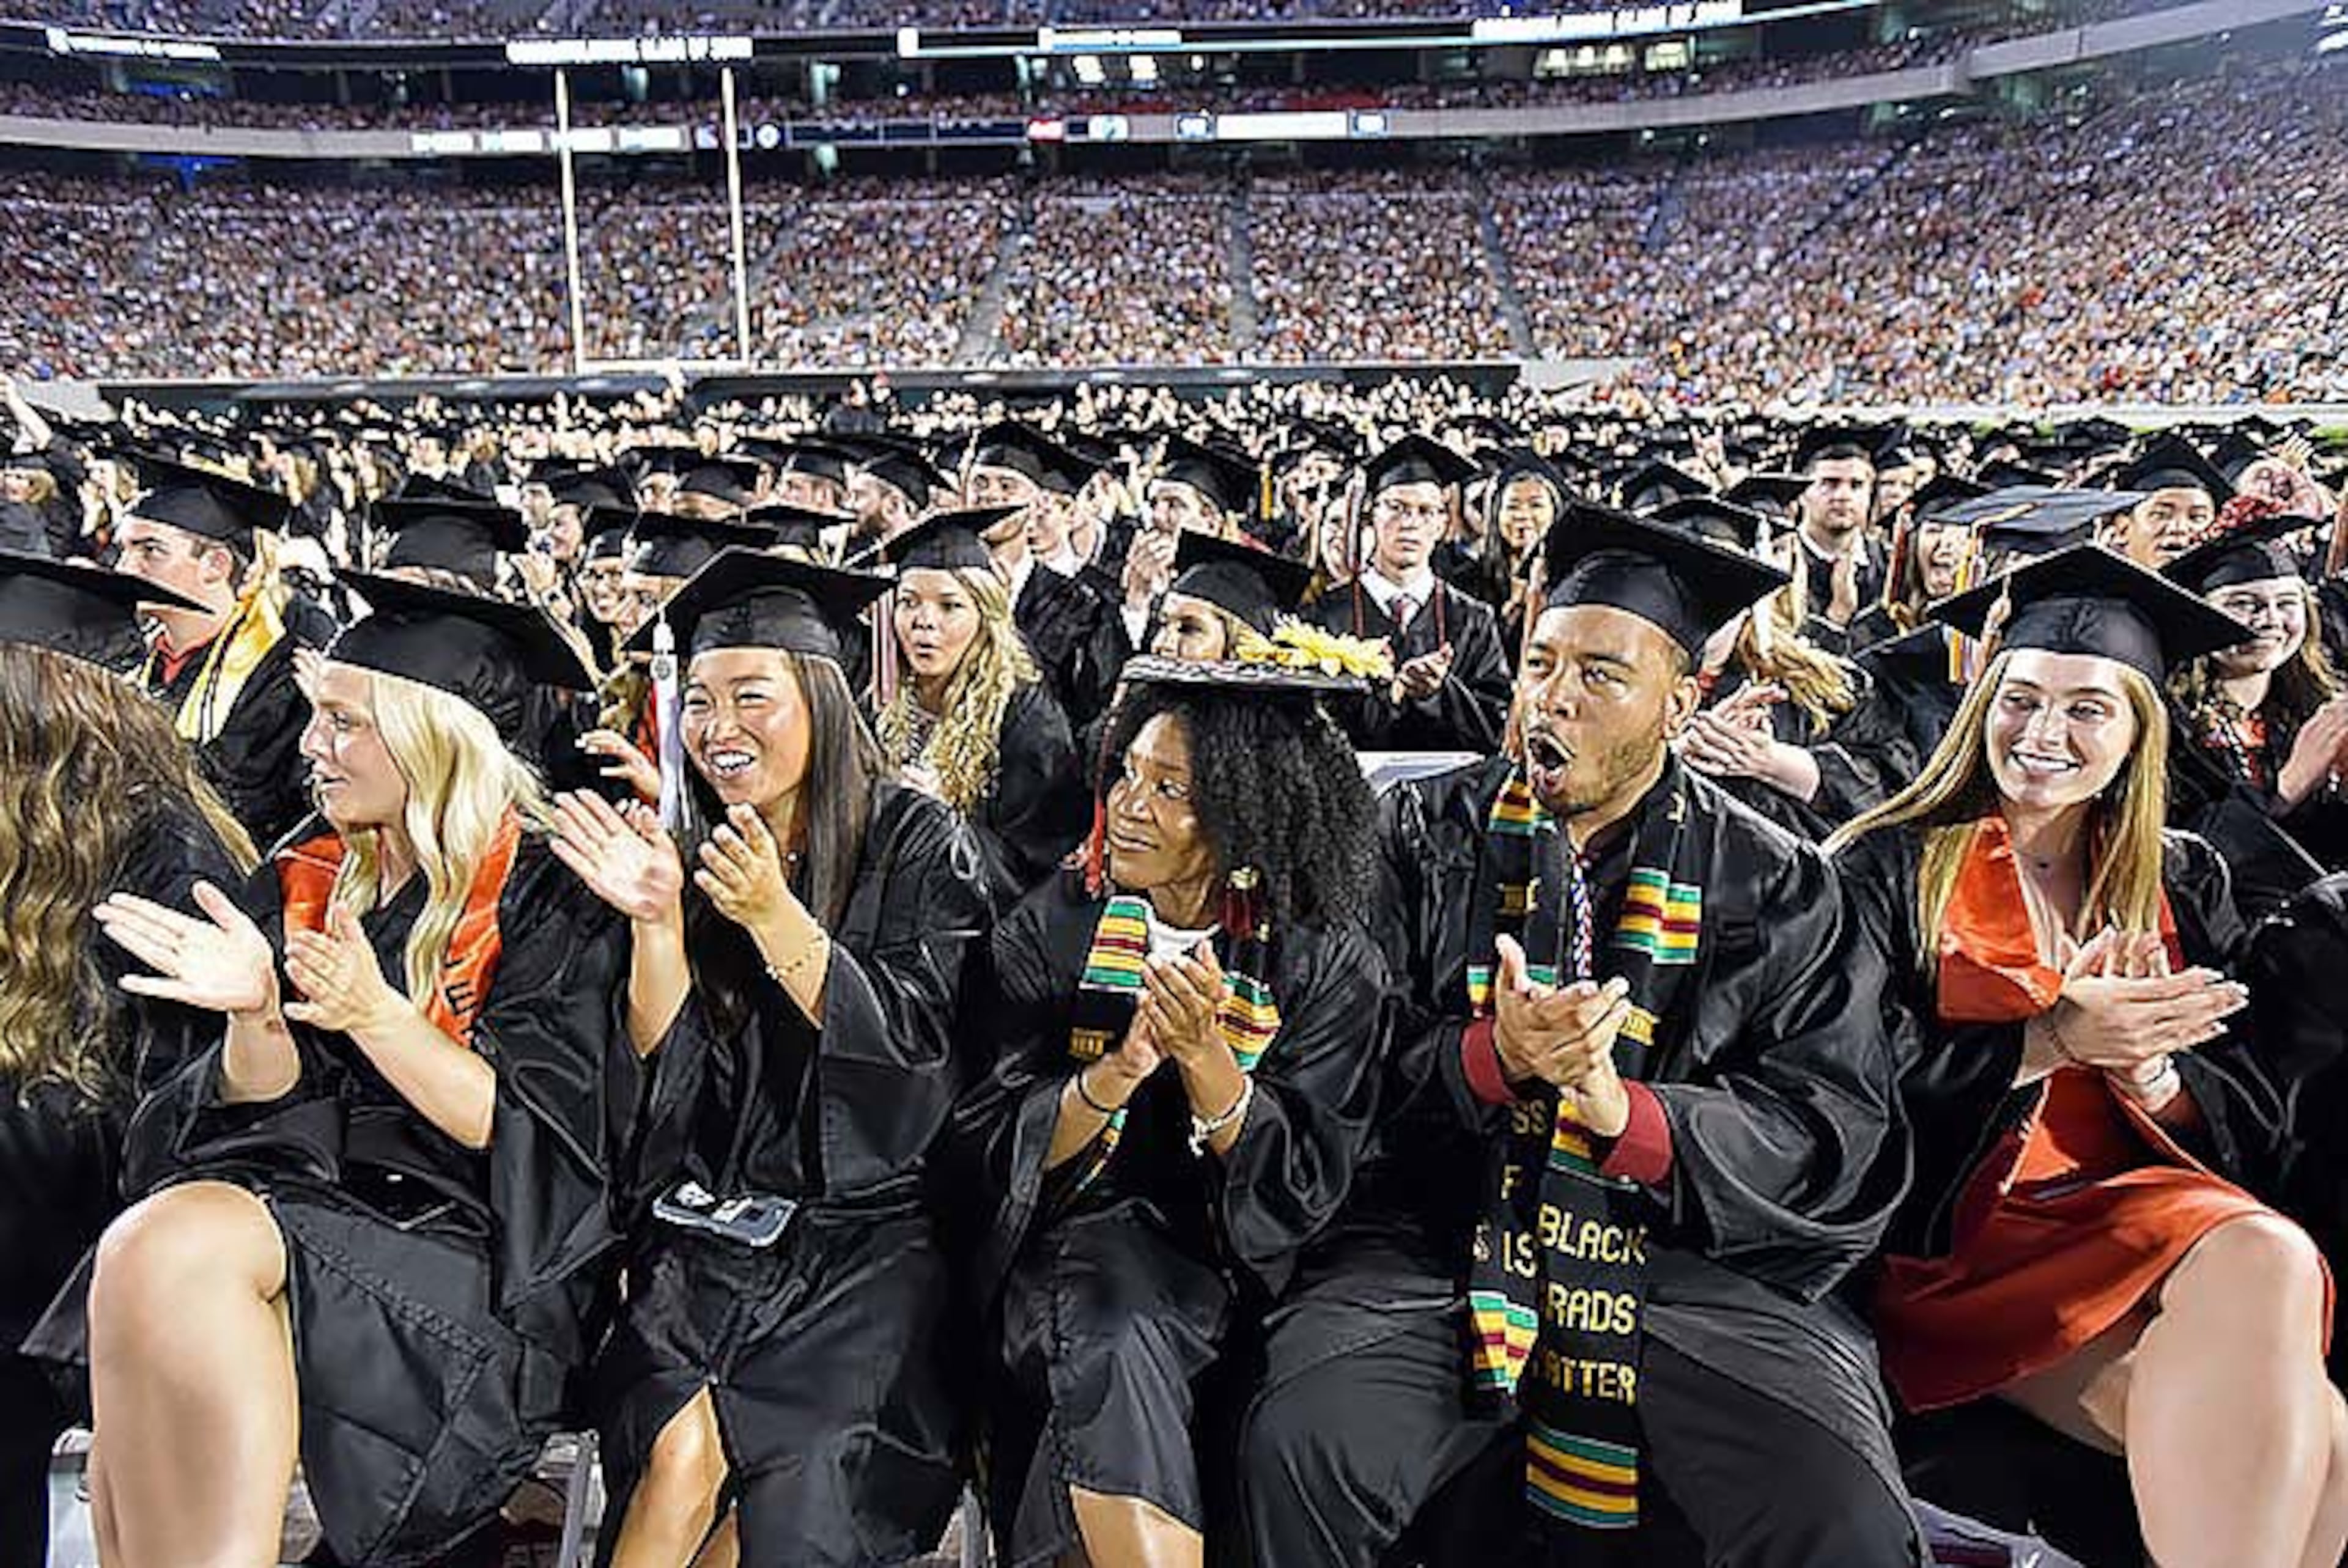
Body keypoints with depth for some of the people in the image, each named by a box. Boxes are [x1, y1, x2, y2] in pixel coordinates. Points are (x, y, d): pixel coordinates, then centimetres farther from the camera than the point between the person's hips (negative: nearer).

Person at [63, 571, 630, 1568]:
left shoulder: (547, 897, -5)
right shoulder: (310, 878, 12)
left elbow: (530, 1131, -11)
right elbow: (261, 1102, 8)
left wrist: (375, 1014, -23)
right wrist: (254, 1013, -13)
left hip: (475, 1254, -5)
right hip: (309, 1190, 5)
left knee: (176, 1250, -26)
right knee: (159, 1244, -26)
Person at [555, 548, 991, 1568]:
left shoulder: (914, 843, -3)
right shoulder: (690, 850, 8)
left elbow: (913, 1043, -11)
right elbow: (660, 1061, 4)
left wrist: (773, 916, -21)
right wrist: (655, 917, -12)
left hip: (868, 1227, -2)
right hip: (704, 1224, 3)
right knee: (679, 1455, -21)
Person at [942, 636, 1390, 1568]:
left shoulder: (1327, 966, -4)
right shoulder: (1049, 931, -2)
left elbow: (1302, 1191, -8)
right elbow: (990, 1150, -5)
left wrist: (1204, 1052, -23)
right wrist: (1119, 1069, -22)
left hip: (1230, 1269, 1)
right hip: (1067, 1251, 0)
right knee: (1116, 1347, -29)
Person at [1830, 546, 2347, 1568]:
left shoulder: (2182, 885, 16)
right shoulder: (1890, 866, 2)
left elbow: (2247, 1128, 12)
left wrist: (2148, 1067, -10)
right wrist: (2048, 1040, -17)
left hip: (2133, 1212, 5)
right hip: (1949, 1235, -4)